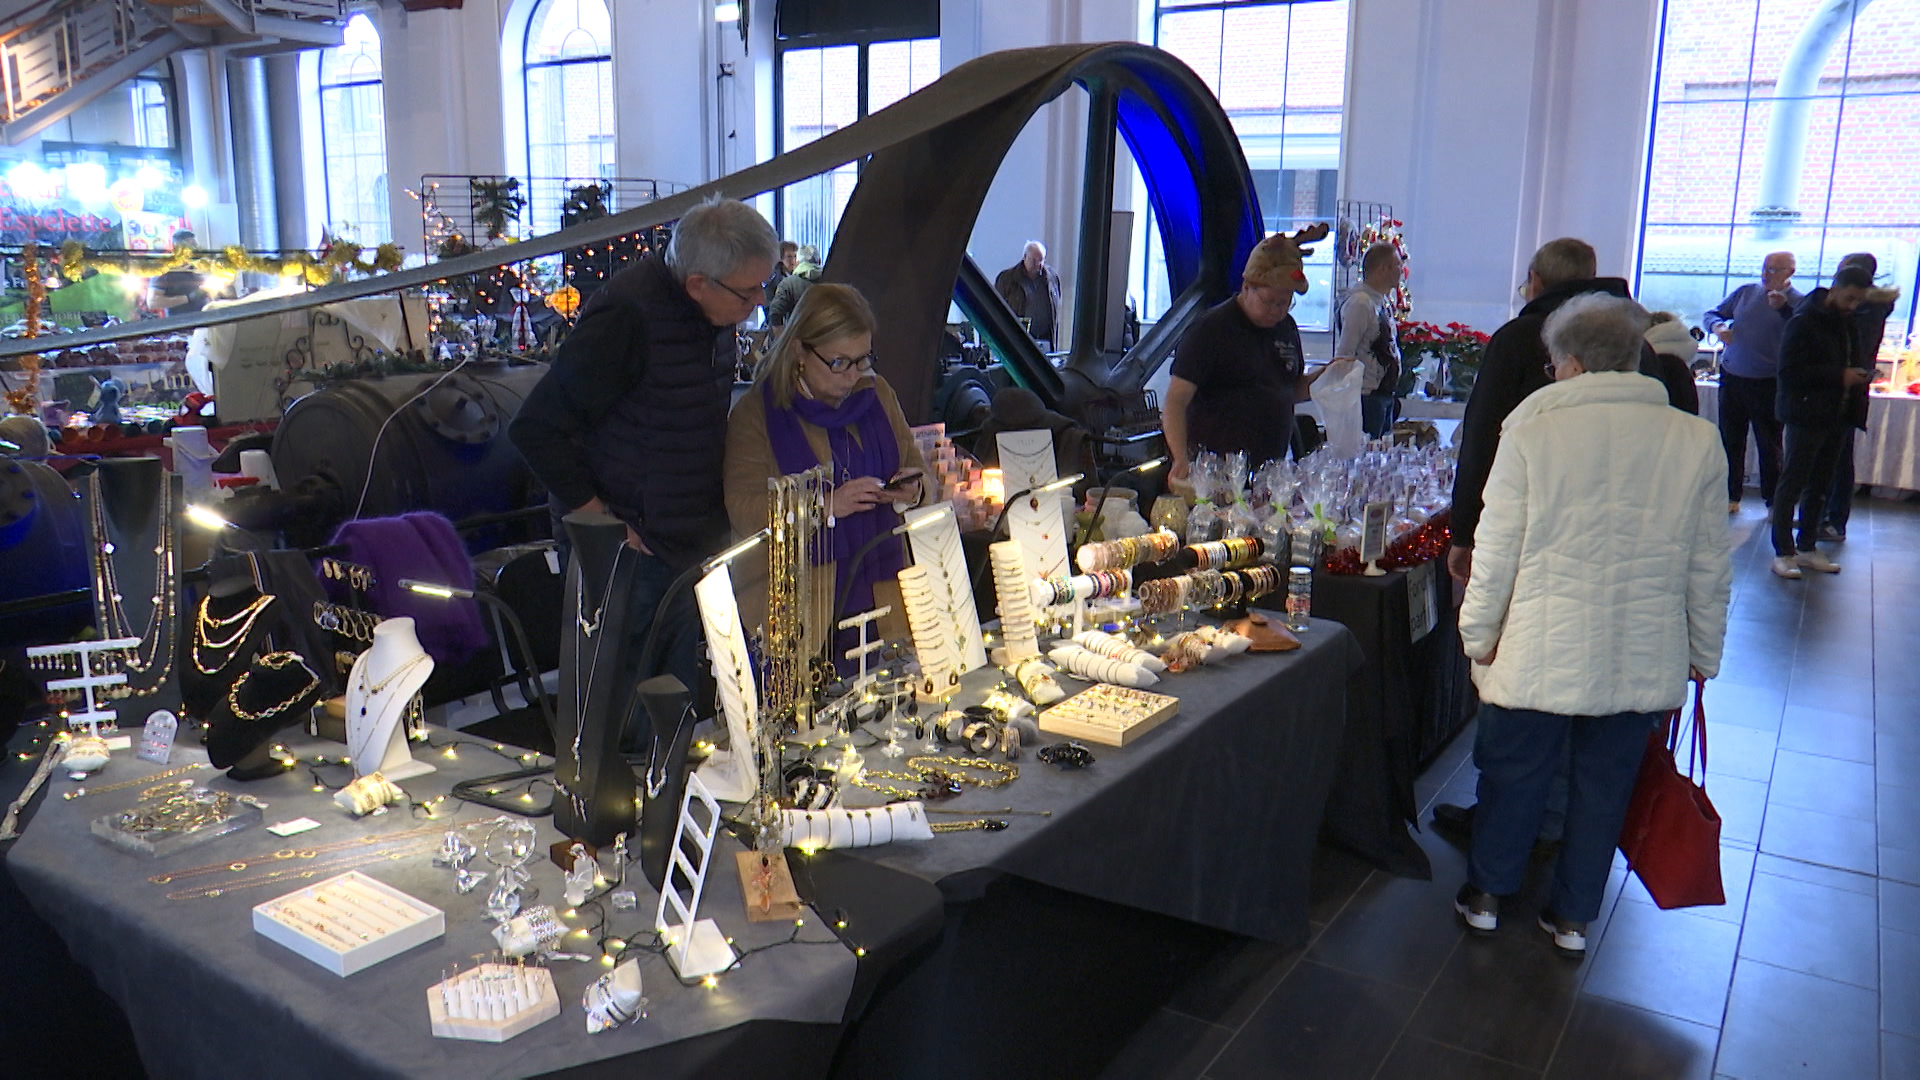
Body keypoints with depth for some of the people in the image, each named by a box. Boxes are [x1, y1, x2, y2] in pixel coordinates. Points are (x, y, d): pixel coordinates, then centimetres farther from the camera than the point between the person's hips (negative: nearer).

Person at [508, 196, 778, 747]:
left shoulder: (716, 309, 4)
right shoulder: (627, 316, -22)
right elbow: (536, 429, -20)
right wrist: (596, 515, -18)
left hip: (695, 539, 8)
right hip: (632, 548, -7)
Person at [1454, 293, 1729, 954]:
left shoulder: (1532, 430, -11)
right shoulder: (1696, 440, -2)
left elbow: (1496, 552, -8)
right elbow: (1709, 567, 4)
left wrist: (1479, 636, 3)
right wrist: (1703, 651, 16)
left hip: (1541, 652, -2)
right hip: (1643, 658, 3)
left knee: (1515, 773, 14)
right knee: (1606, 784, 15)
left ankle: (1486, 894, 30)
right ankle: (1574, 916, 29)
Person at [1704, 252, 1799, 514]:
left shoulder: (1797, 302, -4)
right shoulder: (1745, 292, 8)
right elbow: (1711, 315, 14)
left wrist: (1783, 308, -28)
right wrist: (1717, 327, -8)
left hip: (1768, 384, -4)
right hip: (1732, 378, 4)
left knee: (1769, 445, 1)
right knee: (1730, 440, 8)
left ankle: (1774, 501, 10)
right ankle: (1731, 497, 17)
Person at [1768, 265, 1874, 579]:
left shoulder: (1846, 321, 13)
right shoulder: (1804, 322, -12)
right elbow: (1789, 372, -19)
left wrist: (1859, 376, 6)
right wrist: (1839, 376, -20)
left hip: (1837, 417, 8)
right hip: (1805, 416, -8)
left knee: (1820, 486, 12)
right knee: (1792, 483, -2)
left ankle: (1807, 548, 21)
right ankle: (1783, 552, 3)